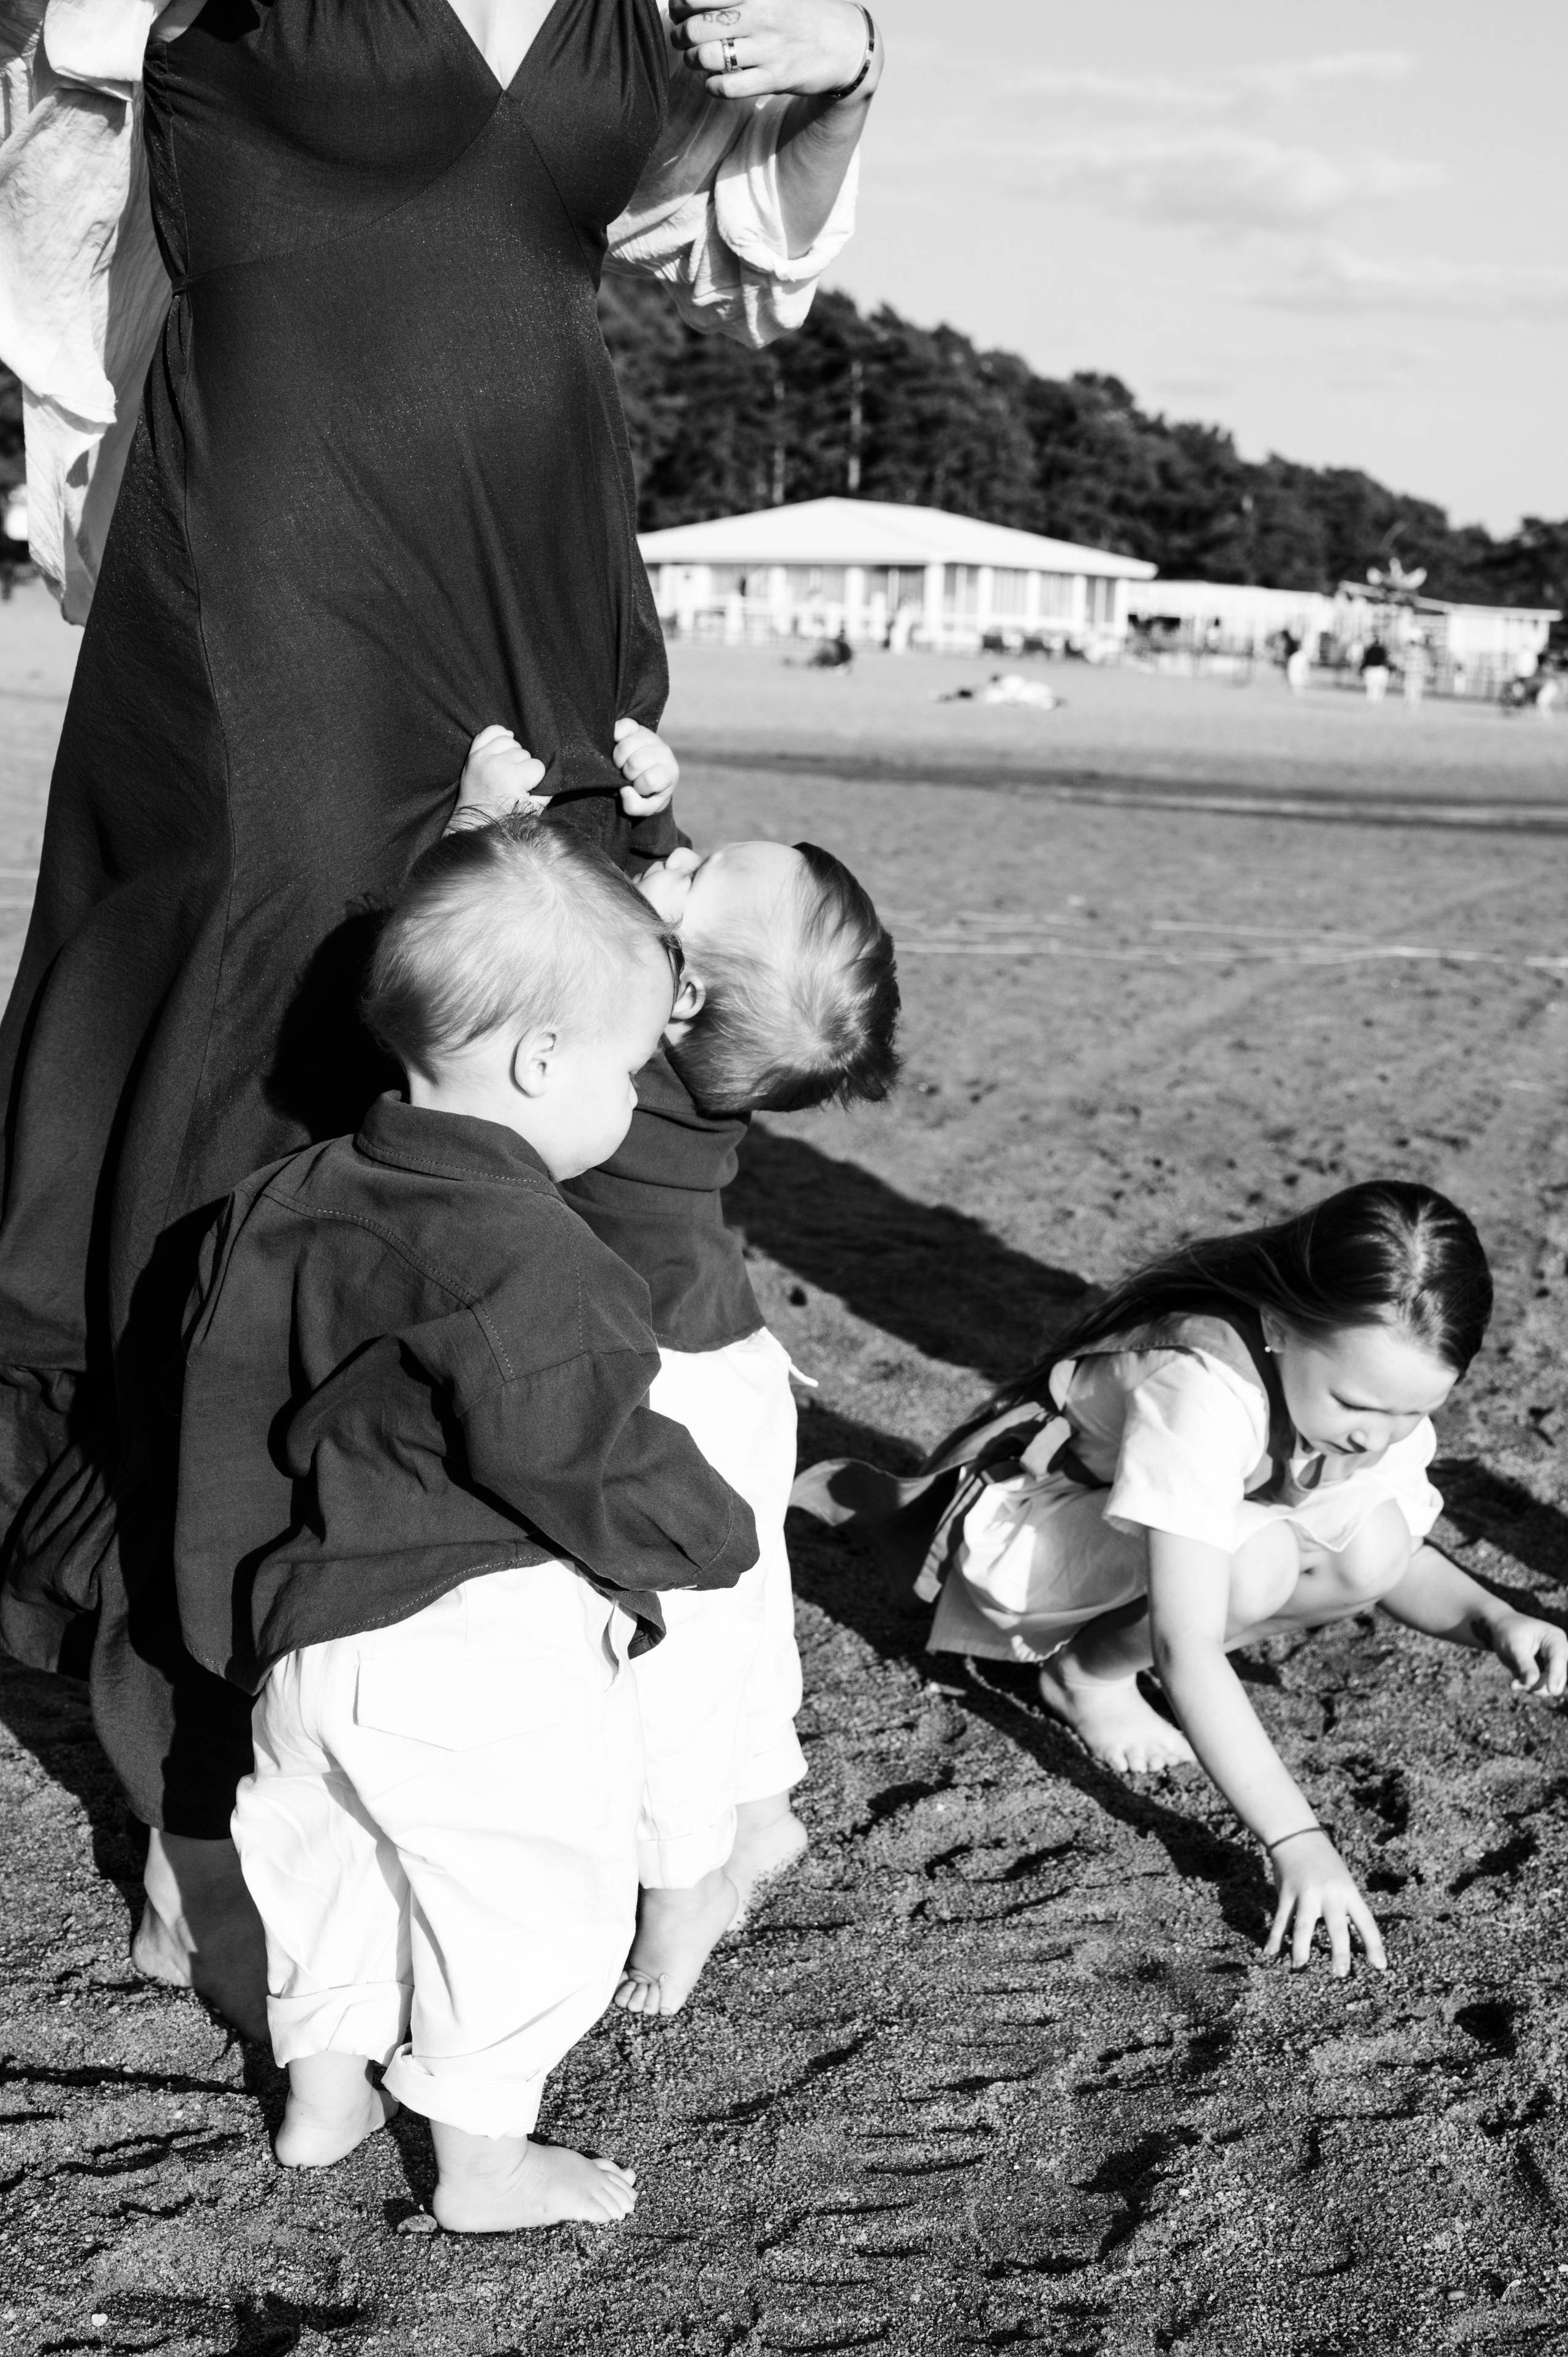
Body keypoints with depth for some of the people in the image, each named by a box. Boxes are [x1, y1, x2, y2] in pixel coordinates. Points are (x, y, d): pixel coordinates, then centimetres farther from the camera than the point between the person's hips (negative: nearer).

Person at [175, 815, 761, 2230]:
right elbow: (592, 1462, -20)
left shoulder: (285, 1208, 4)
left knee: (328, 1850, 25)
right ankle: (485, 2163, 22)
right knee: (524, 1896, 10)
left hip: (312, 1632, 8)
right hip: (496, 1643, -8)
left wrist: (240, 1620, 21)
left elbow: (229, 1436, 11)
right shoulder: (517, 1258, -23)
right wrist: (713, 1535, 0)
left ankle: (323, 2091, 41)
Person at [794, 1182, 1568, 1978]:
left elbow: (1399, 1561, -4)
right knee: (1253, 1560, -35)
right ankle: (1088, 1674, -3)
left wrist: (1493, 1619, -24)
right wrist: (1297, 1842, -44)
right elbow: (1188, 1652, -42)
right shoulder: (1201, 1381, -40)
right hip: (1018, 1531, -8)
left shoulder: (1380, 1378, -17)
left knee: (1371, 1546, -19)